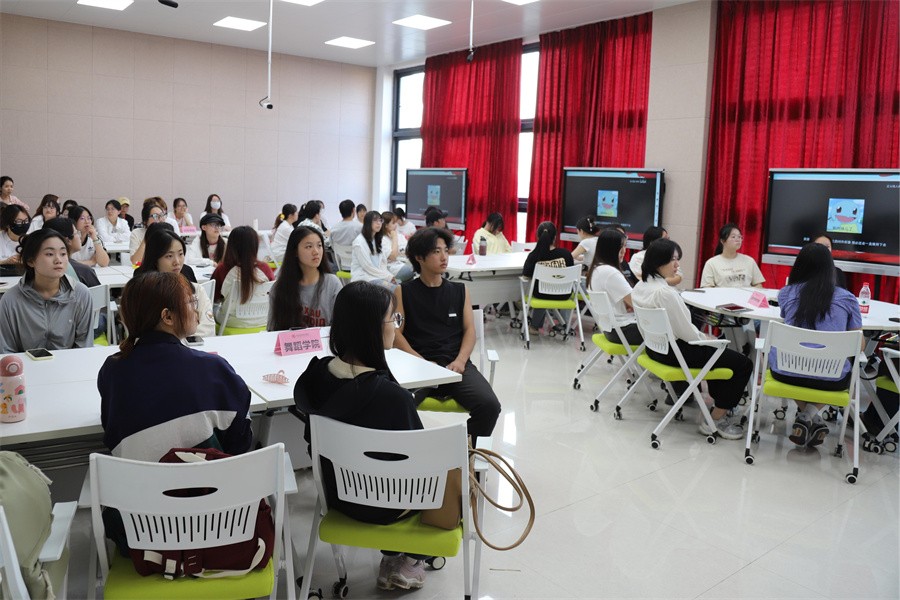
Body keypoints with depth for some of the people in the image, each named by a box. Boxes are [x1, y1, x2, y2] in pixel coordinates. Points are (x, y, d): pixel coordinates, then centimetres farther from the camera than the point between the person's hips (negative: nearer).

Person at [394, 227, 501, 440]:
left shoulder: (460, 290, 18)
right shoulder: (403, 292, 11)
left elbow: (469, 330, 10)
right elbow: (395, 333, 3)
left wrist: (460, 361, -9)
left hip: (456, 364, 2)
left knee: (489, 405, -25)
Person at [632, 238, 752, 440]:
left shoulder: (641, 286, 2)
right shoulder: (665, 292, -28)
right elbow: (685, 332, -22)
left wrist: (702, 336, 11)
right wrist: (706, 338, -2)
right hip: (674, 352, -10)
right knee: (743, 364, -2)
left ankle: (719, 405, 36)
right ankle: (715, 420, 5)